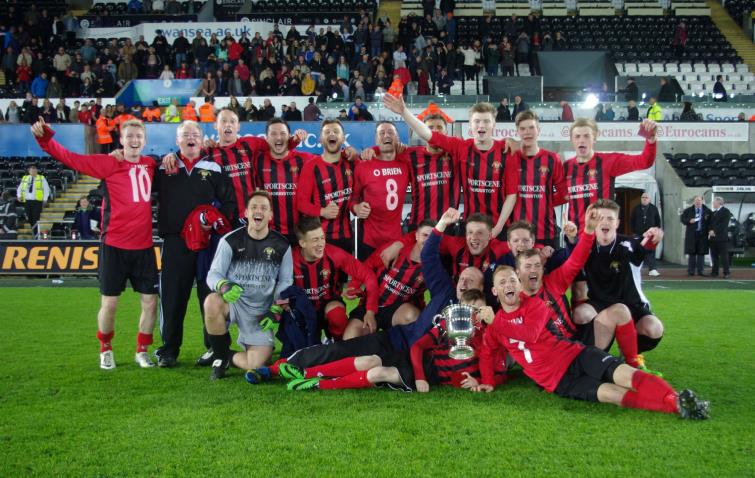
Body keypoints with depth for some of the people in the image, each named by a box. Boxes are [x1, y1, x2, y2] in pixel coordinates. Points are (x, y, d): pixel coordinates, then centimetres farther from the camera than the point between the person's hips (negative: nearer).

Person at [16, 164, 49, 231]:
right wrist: (19, 195, 2)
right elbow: (20, 188, 20)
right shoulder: (25, 178, 15)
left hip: (37, 201, -4)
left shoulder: (41, 178, 6)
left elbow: (46, 189, 4)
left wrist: (45, 199, -4)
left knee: (36, 218, -11)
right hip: (27, 201, 4)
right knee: (29, 218, 7)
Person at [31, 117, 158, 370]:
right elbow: (71, 158, -11)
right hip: (114, 246, -3)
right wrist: (45, 138, -24)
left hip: (144, 246, 3)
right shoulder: (109, 164, -4)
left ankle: (142, 351, 24)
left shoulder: (150, 165, 7)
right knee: (109, 303, 4)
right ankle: (106, 350, 28)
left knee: (150, 301, 5)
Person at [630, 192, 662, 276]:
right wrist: (634, 231, 3)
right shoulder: (636, 209, 7)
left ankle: (652, 269, -11)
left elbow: (658, 221, 9)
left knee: (651, 252, -8)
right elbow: (632, 220, 9)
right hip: (639, 234, 1)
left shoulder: (654, 208, 6)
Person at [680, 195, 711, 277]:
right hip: (691, 234, -1)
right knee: (691, 253, 1)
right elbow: (682, 218, 5)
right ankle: (691, 271, 5)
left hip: (702, 235, 1)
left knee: (701, 253, 2)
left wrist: (710, 230, -7)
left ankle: (700, 271, 7)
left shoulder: (707, 211, 8)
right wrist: (689, 221, -12)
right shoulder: (688, 210, 7)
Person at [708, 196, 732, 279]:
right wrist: (710, 231, -3)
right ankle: (714, 272, 10)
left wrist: (715, 231, -18)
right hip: (713, 237, 7)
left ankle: (727, 272, -2)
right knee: (714, 256, 7)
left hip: (721, 237, -7)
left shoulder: (726, 211, -3)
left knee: (724, 255, -5)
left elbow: (724, 224, -13)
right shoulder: (714, 212, 22)